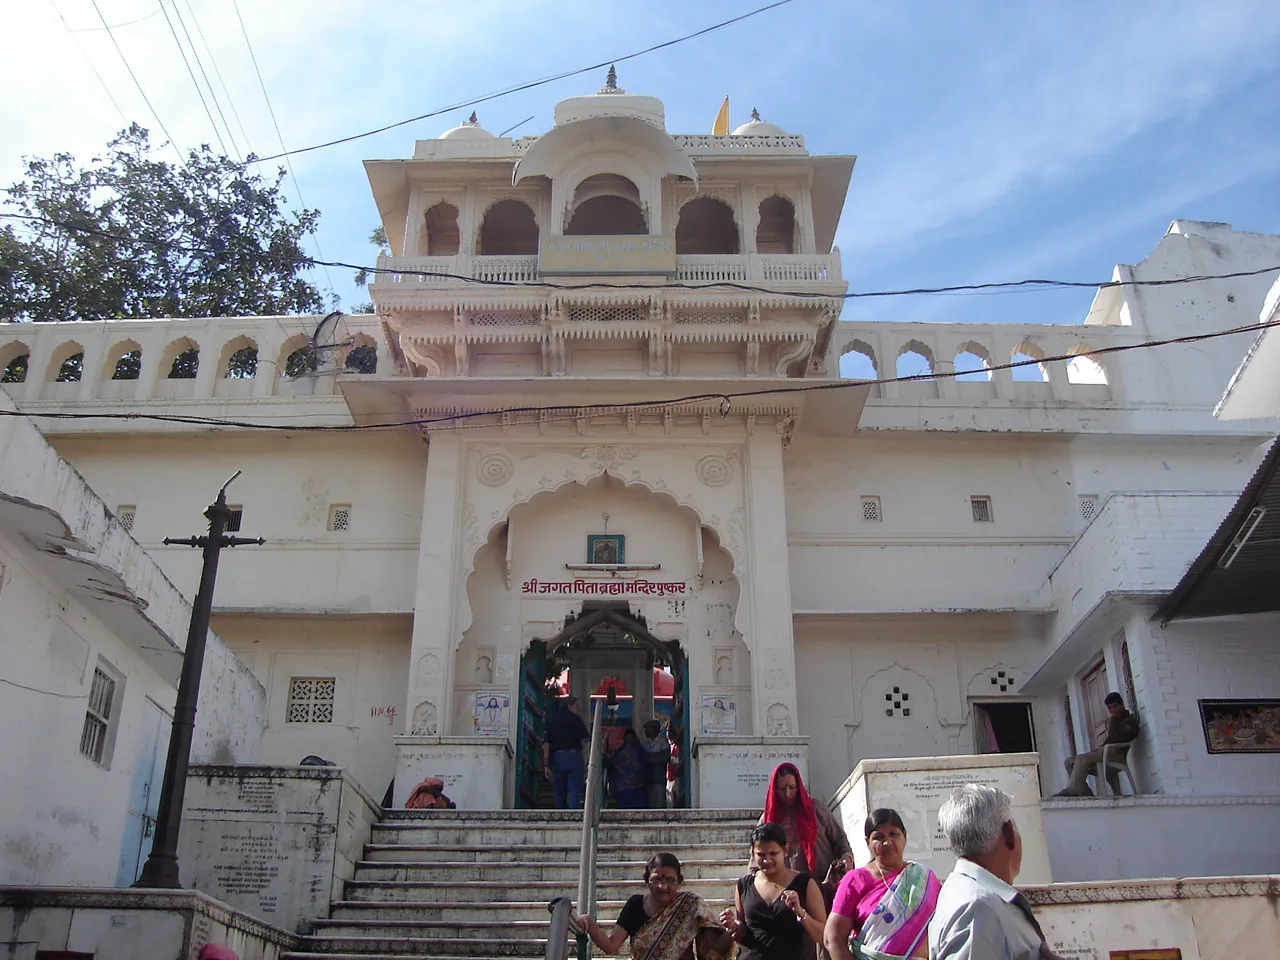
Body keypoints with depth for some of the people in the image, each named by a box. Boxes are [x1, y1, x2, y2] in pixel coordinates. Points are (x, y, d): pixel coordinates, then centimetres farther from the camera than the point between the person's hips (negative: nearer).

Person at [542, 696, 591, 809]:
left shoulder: (551, 721, 11)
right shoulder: (575, 718, -1)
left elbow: (546, 744, 5)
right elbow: (585, 738, -8)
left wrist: (546, 765, 5)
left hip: (556, 758, 4)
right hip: (573, 756, -4)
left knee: (560, 793, 12)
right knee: (574, 791, -7)